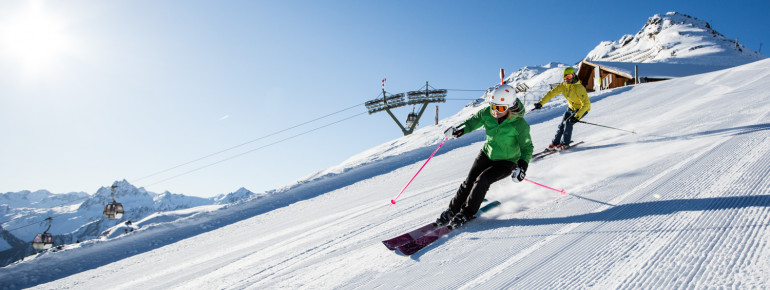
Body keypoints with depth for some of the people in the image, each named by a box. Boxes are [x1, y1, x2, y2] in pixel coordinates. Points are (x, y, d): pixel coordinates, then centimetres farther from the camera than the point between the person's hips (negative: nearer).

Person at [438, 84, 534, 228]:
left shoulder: (519, 124, -24)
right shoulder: (487, 113, -14)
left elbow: (527, 148, -16)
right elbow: (473, 121, 4)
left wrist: (522, 167, -30)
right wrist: (459, 129, -16)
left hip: (507, 162, -4)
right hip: (487, 154, 4)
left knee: (482, 181, -22)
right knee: (469, 181, -6)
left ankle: (466, 214, -6)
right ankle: (451, 210, 11)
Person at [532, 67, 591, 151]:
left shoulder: (579, 88, -31)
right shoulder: (563, 85, -13)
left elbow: (586, 104, -35)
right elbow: (551, 93, -9)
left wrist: (577, 116, -43)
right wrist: (541, 103, -19)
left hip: (582, 109, -6)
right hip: (571, 108, 6)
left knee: (568, 123, -21)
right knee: (562, 125, 0)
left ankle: (565, 144, -6)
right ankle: (555, 143, 13)